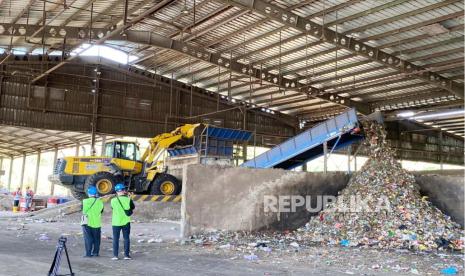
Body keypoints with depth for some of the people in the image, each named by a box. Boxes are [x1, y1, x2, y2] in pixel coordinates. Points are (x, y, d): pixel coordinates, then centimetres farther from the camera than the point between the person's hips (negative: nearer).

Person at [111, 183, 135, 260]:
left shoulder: (113, 200, -10)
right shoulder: (128, 199, -9)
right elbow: (133, 207, 5)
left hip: (116, 222, 0)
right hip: (126, 222, 0)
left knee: (116, 239, 9)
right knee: (126, 238, 9)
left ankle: (115, 255, 9)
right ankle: (126, 255, 9)